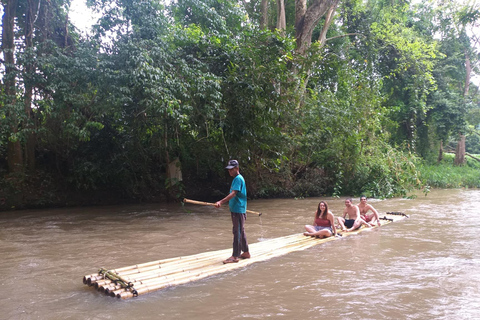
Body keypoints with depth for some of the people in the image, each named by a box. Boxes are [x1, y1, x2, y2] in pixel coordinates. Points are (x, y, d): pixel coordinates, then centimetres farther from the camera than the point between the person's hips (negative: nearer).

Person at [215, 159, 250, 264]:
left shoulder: (238, 179, -15)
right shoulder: (237, 178, 16)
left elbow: (233, 193, -25)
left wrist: (221, 202, -33)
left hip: (238, 210, -10)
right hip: (236, 209, 10)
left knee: (237, 232, -7)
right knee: (241, 232, 16)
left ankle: (235, 256, -4)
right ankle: (245, 252, 25)